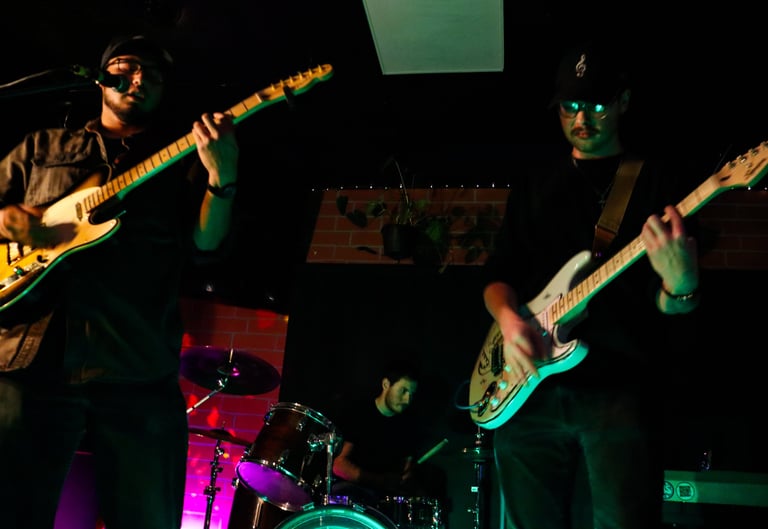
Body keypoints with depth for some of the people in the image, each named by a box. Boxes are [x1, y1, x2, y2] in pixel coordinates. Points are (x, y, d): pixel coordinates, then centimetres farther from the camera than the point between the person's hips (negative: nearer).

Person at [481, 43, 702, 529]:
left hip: (620, 389, -3)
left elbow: (677, 318, -2)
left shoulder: (661, 179, 3)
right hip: (528, 389, 4)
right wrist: (509, 320, -9)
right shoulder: (532, 181, 15)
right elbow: (498, 272, 13)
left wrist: (680, 284, -27)